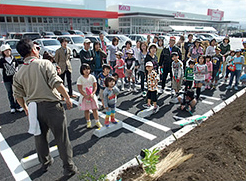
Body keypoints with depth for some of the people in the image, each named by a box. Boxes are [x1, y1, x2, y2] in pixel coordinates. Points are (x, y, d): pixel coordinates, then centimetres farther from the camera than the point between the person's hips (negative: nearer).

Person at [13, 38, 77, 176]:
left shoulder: (19, 73, 7)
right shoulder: (44, 63, -9)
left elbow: (18, 95, 12)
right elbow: (56, 83, -18)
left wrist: (25, 108, 26)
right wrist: (67, 98, -10)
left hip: (34, 109, 6)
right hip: (51, 105, -5)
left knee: (40, 137, 23)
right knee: (62, 138, 5)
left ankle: (45, 163, 43)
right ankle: (69, 168, 16)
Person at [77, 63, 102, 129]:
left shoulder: (92, 77, -4)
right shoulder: (80, 79, -10)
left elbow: (95, 86, -2)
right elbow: (79, 89, -10)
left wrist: (92, 94, -17)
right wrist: (86, 95, -19)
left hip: (92, 96, 1)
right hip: (84, 96, -1)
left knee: (94, 109, 7)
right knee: (86, 110, 9)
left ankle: (97, 121, 19)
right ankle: (88, 122, 25)